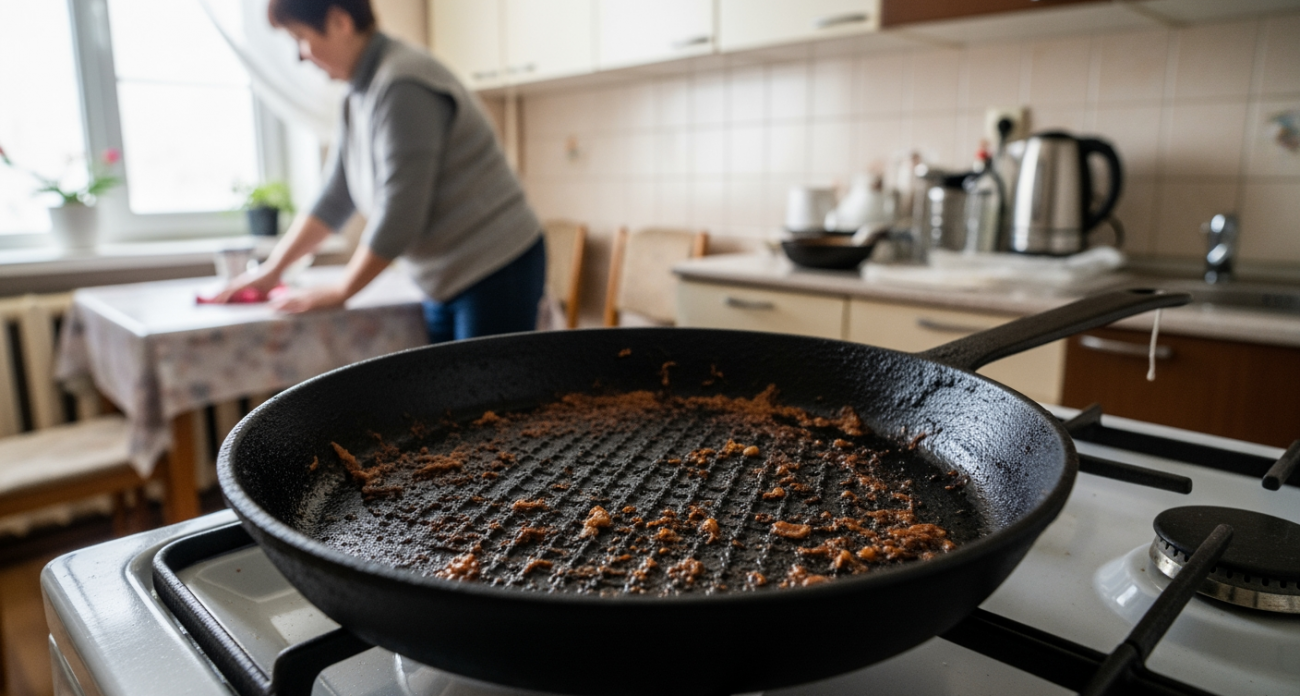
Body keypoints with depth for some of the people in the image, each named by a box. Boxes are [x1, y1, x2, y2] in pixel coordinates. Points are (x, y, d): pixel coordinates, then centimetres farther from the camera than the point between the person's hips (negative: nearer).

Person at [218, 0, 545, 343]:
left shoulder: (402, 86, -19)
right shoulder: (360, 96, 11)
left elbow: (399, 216, -21)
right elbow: (334, 199, 17)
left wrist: (338, 292, -9)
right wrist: (272, 269, 13)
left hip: (496, 273, -9)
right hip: (447, 283, 9)